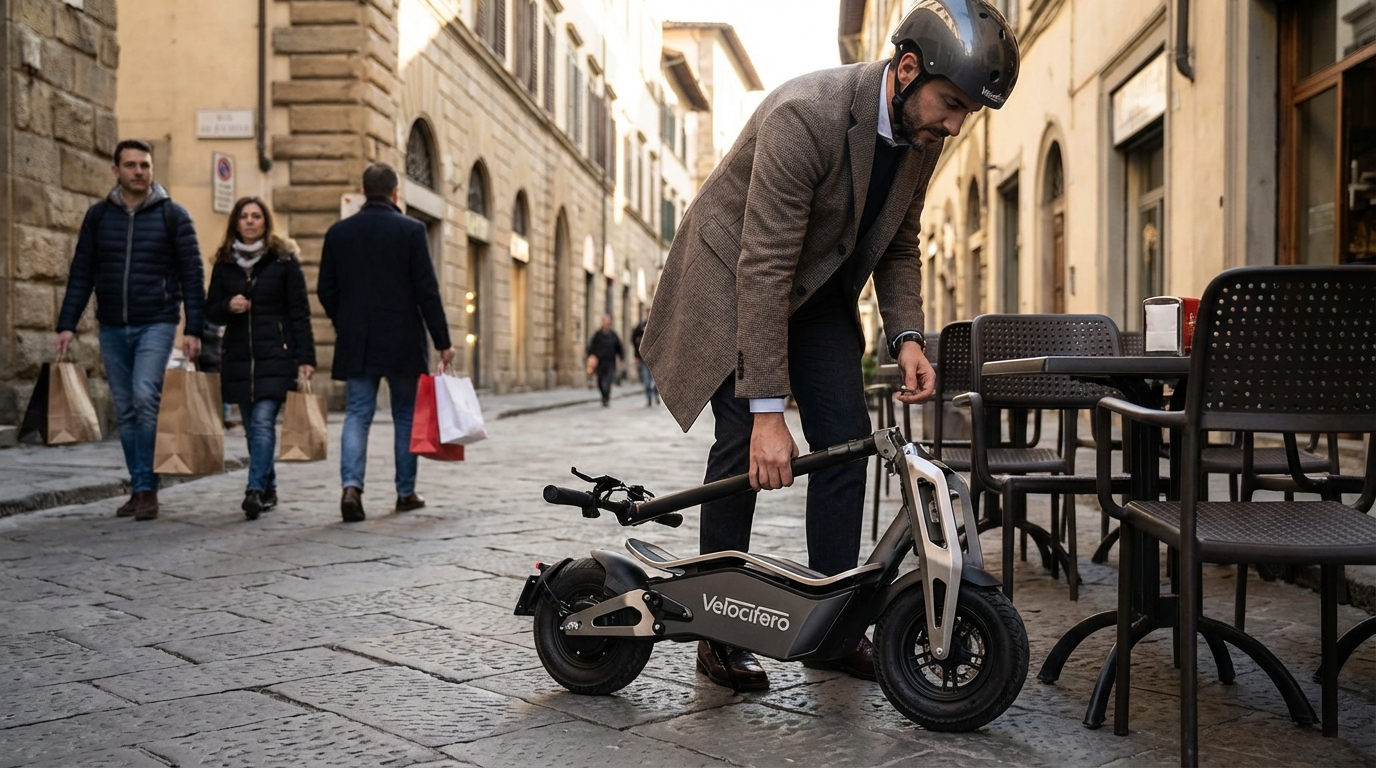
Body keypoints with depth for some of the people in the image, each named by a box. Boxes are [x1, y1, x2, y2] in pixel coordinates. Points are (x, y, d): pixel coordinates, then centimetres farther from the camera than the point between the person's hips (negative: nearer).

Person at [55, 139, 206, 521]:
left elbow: (192, 275, -3)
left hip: (156, 324, -4)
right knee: (126, 411, 7)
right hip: (112, 328, 4)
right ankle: (140, 489, 16)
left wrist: (193, 328, -10)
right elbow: (81, 274, 9)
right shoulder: (98, 215, 8)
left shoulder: (173, 215, -1)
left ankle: (146, 488, -10)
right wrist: (67, 324, 2)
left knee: (145, 398, -18)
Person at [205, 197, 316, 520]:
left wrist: (306, 357, -8)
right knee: (252, 427, 8)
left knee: (263, 422, -15)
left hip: (275, 356, -4)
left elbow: (299, 312, -2)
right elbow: (211, 310, 15)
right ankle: (268, 489, 18)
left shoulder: (283, 259, 1)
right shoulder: (224, 263, 11)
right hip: (239, 357, 4)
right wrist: (228, 306, -9)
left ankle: (255, 490, -20)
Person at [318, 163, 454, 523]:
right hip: (403, 342, -2)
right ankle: (406, 492, 16)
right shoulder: (411, 230, -6)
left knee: (357, 414, 5)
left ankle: (352, 485, -15)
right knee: (406, 415, 10)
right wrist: (442, 341, -4)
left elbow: (326, 290, 8)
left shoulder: (338, 232, 5)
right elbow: (427, 291, -9)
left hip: (356, 343, 2)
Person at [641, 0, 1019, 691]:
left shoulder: (922, 133, -9)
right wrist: (767, 412, -36)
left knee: (846, 440, -1)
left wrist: (906, 336, -13)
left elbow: (899, 245, 5)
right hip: (732, 277, -6)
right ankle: (718, 634, 1)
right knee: (743, 445, -12)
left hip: (819, 286, 7)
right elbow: (763, 268, -35)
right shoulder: (804, 116, -33)